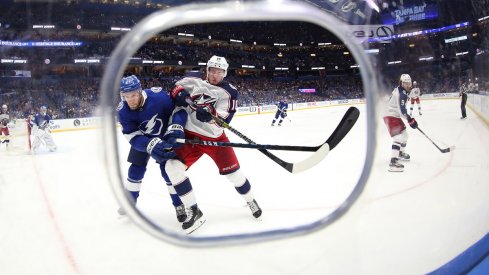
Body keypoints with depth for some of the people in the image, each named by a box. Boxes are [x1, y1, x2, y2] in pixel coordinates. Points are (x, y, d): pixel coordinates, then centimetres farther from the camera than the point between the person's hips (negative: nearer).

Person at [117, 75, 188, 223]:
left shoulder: (158, 96, -34)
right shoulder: (123, 110, -25)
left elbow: (179, 110, -23)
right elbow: (132, 136, -27)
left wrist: (174, 130, -37)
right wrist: (151, 145, -43)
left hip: (164, 136, -2)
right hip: (142, 138, 3)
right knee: (136, 169, 6)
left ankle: (179, 204, 10)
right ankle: (130, 200, 29)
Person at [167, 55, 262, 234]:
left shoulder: (229, 92, -6)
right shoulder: (194, 83, 1)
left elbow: (223, 119, -17)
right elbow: (178, 87, 11)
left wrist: (210, 115, -38)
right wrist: (179, 94, -14)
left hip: (215, 138, -1)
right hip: (191, 136, 2)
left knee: (232, 172, 0)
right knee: (172, 166, -17)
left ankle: (250, 201, 33)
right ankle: (194, 212, -7)